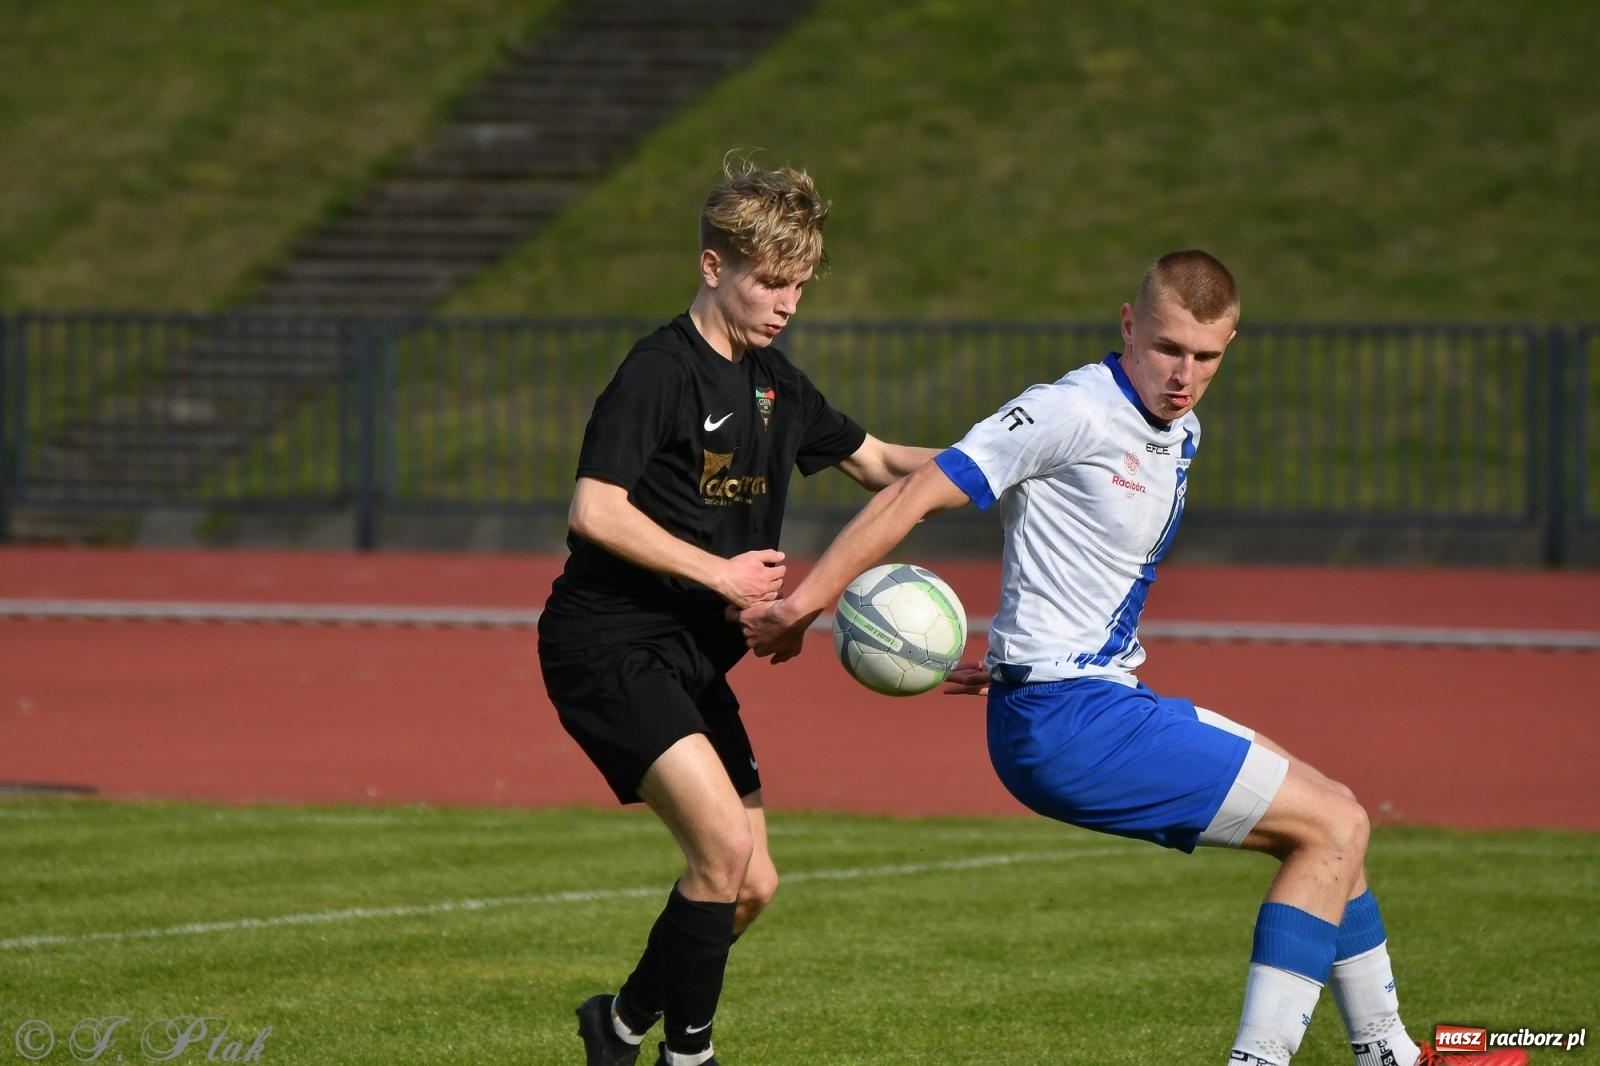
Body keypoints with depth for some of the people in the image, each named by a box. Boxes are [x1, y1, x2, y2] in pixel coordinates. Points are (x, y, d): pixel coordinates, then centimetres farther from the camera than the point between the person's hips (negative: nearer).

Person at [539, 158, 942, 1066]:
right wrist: (720, 572, -19)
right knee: (724, 844, -22)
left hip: (693, 653, 9)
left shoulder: (774, 380, 12)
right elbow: (594, 512, -22)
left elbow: (877, 462, 24)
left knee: (752, 886, 9)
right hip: (609, 643, -9)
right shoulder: (660, 372, -14)